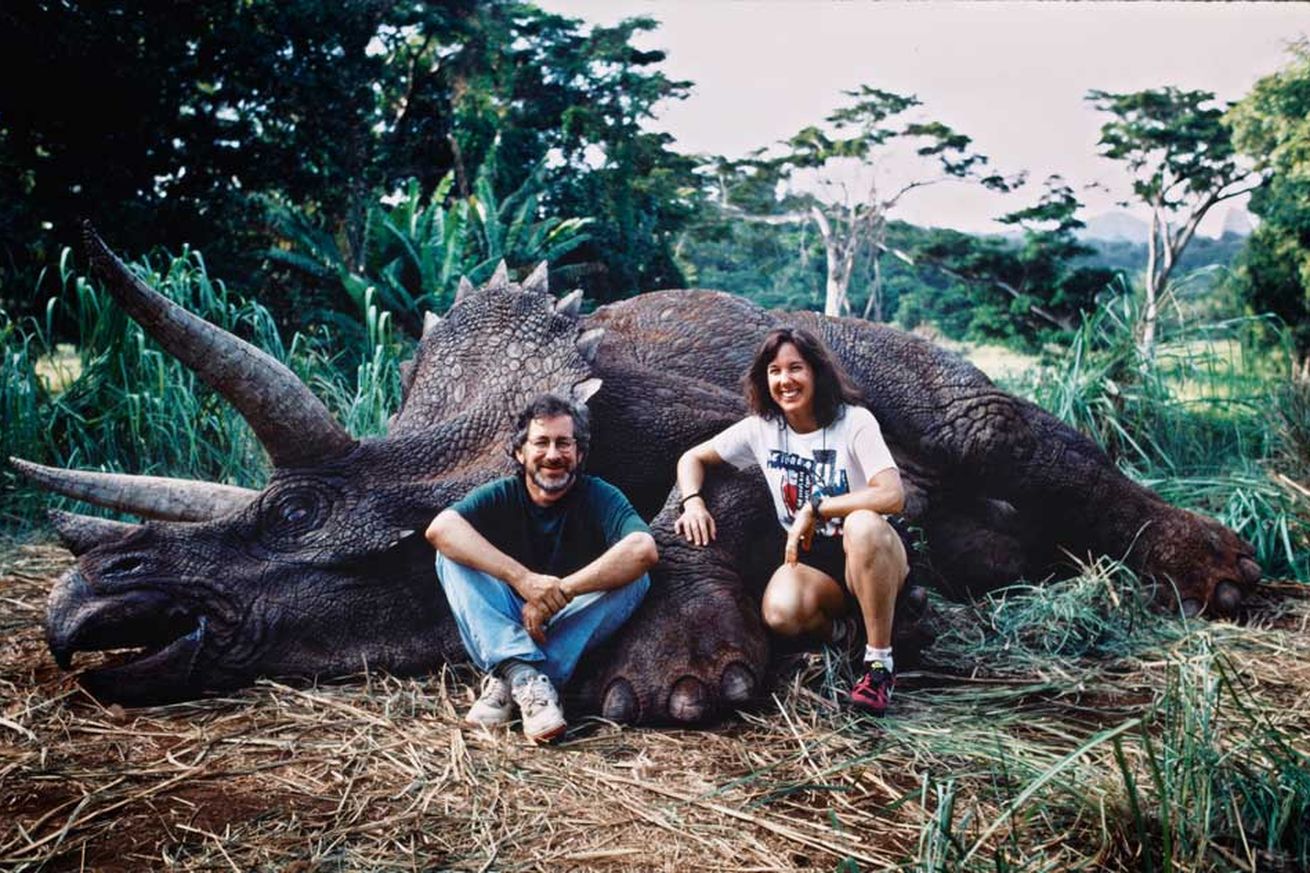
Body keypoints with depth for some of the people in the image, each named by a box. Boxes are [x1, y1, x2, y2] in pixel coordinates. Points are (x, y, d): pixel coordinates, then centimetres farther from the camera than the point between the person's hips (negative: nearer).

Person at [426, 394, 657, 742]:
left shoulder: (600, 497, -7)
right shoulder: (501, 497, -4)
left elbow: (644, 549, -28)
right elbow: (440, 528, -25)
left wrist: (561, 591, -31)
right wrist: (522, 579, -37)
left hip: (571, 633, 0)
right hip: (503, 630, 1)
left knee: (635, 578, -24)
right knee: (452, 555, -18)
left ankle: (507, 683, -30)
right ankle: (526, 677, -36)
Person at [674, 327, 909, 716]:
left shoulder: (855, 422, -10)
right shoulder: (761, 428, 2)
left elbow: (892, 496, -23)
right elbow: (693, 458, 12)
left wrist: (815, 508, -23)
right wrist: (692, 502, -8)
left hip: (868, 555, -2)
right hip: (808, 559, 2)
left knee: (863, 525, -40)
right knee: (781, 613, -33)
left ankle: (880, 662, -23)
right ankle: (841, 632, 3)